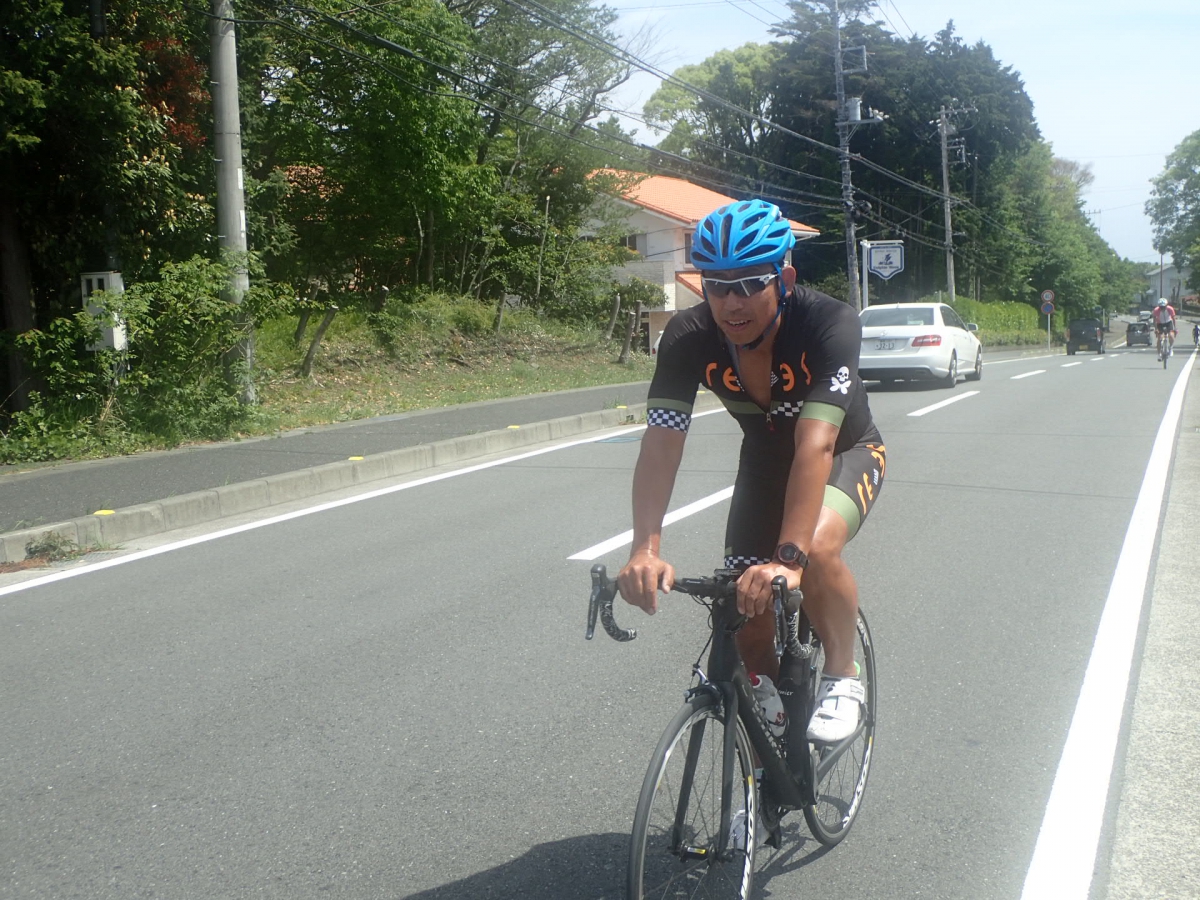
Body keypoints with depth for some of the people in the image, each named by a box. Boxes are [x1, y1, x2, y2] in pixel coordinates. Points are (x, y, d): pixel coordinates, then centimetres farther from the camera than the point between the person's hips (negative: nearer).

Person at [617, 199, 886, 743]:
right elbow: (661, 441, -33)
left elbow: (815, 444, -45)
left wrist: (789, 557, -56)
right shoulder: (688, 337, -25)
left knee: (816, 549, -35)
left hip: (847, 454, -3)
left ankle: (842, 676, -8)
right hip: (766, 459, 4)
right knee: (751, 615, -4)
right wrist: (646, 548, -47)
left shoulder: (830, 324, -35)